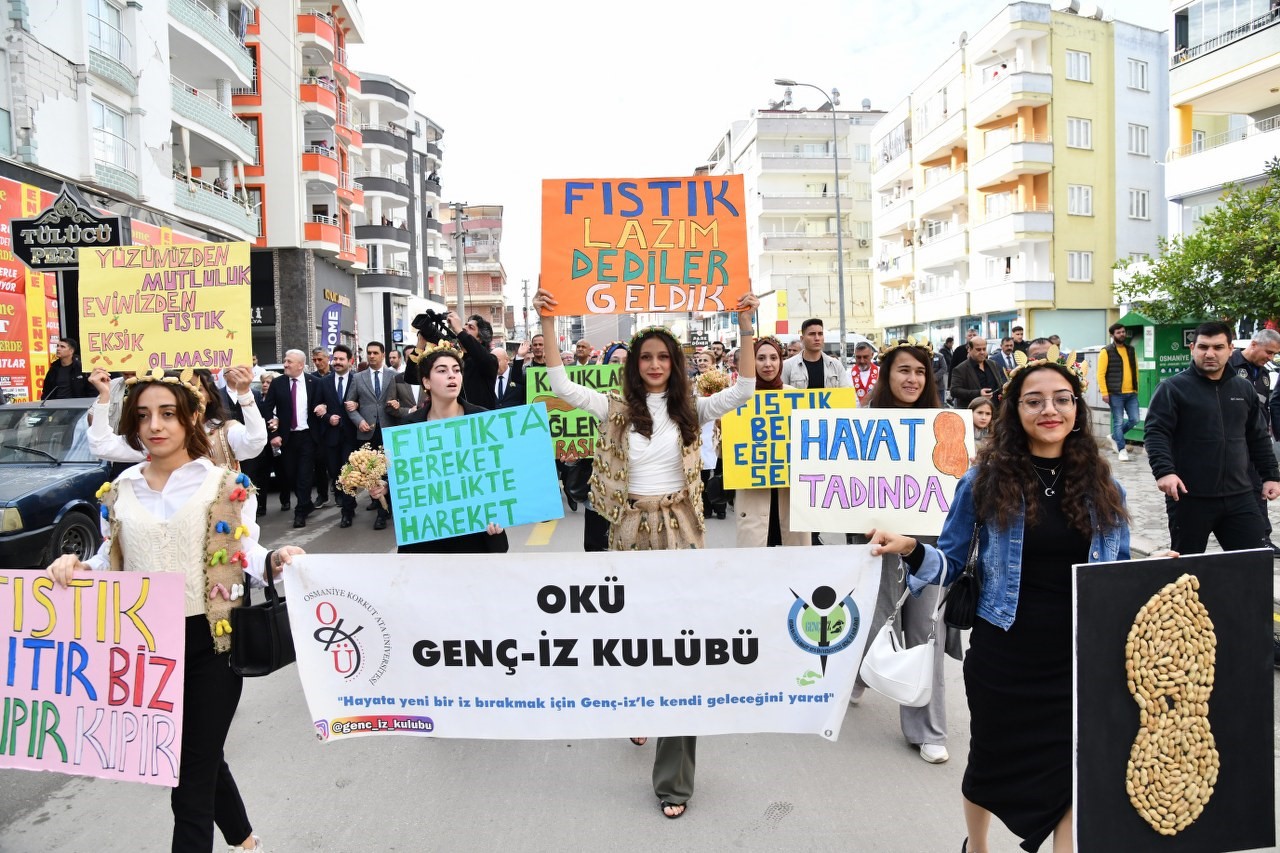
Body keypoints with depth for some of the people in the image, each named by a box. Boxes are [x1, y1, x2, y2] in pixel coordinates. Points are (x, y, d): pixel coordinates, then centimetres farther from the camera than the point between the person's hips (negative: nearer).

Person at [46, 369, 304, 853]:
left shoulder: (225, 485, -4)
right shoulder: (122, 490, 8)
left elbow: (247, 554, -7)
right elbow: (111, 563, 13)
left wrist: (274, 562, -28)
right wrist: (75, 567, -7)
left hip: (208, 641, -5)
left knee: (191, 782, -1)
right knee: (201, 755, 23)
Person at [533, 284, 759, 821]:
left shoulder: (690, 410, 4)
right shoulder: (615, 409, 4)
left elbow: (743, 392, -3)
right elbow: (561, 387, -3)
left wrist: (745, 329, -10)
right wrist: (548, 325, -9)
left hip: (679, 531, -1)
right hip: (631, 529, 1)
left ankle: (674, 778, 3)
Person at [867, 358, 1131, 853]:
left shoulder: (1102, 487, 2)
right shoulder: (987, 479, -6)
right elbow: (949, 564, -3)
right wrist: (911, 551, -22)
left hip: (1081, 660, 1)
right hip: (1002, 658, -1)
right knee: (991, 762, 18)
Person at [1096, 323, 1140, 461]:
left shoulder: (1131, 350, 13)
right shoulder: (1106, 351, -5)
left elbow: (1135, 370, 19)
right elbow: (1101, 374, -9)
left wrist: (1136, 388, 14)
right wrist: (1104, 393, -14)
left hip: (1131, 393, 5)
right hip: (1116, 394, -5)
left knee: (1134, 419, 4)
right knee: (1118, 422, -1)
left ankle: (1114, 437, 27)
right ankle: (1122, 450, 8)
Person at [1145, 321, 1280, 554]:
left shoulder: (1244, 388, 13)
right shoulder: (1173, 388, -6)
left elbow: (1258, 438, 21)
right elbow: (1155, 433, -14)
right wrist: (1163, 471, -27)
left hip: (1239, 497, 5)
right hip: (1189, 498, -5)